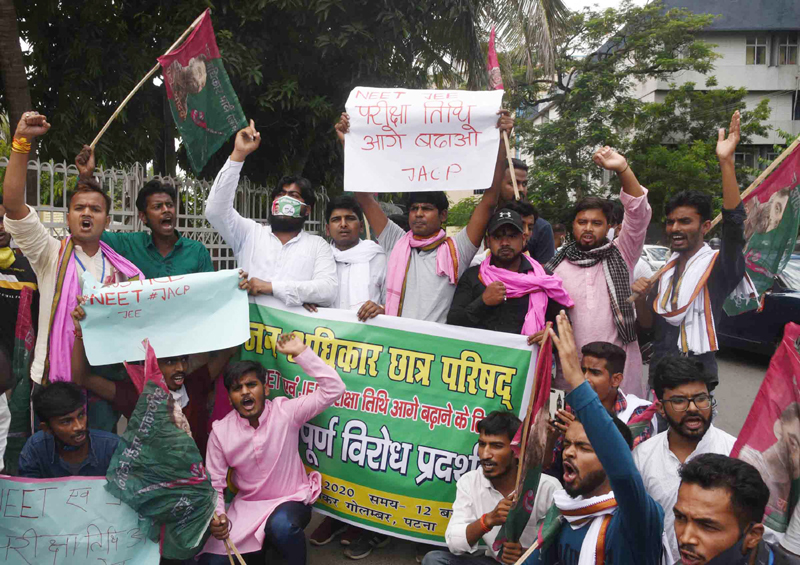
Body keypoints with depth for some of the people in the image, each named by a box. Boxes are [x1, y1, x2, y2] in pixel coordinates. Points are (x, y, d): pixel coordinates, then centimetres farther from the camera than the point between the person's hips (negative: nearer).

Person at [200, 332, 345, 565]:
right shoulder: (220, 431, -8)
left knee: (282, 526, -38)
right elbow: (214, 483, -2)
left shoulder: (286, 411, -14)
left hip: (291, 501, -4)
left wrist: (301, 352, -26)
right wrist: (217, 516, -22)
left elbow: (333, 389, -24)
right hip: (247, 505, 4)